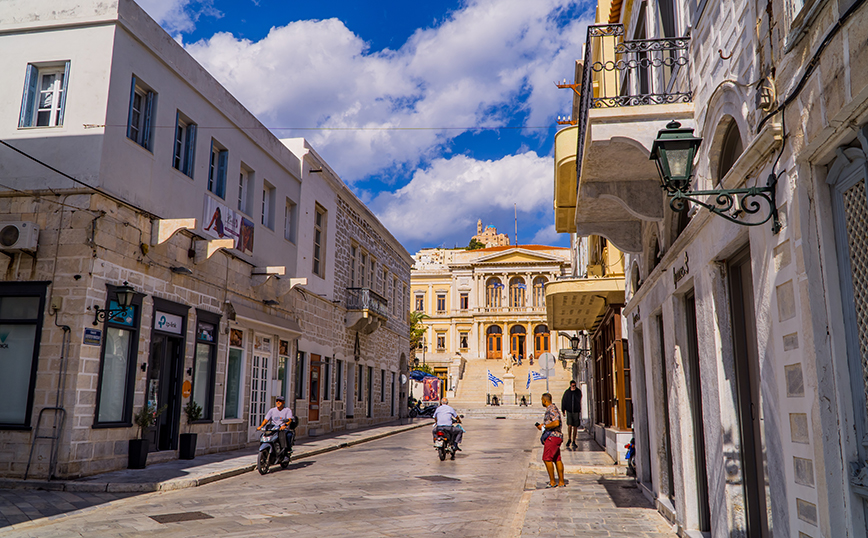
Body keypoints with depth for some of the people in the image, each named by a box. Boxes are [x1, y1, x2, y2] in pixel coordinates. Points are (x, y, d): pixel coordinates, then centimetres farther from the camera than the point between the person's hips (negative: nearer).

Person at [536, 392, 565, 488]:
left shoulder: (552, 409, -15)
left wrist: (544, 427, -16)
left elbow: (556, 423, -26)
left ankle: (552, 482, -5)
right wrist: (543, 425, 14)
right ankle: (561, 482, 11)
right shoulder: (550, 409, 18)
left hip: (552, 437, -10)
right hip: (556, 437, 10)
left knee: (547, 459, -8)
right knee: (557, 460, 9)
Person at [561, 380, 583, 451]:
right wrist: (563, 410, 8)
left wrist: (574, 392, -16)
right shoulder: (567, 392, 1)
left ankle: (573, 442, 15)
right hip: (569, 411, 0)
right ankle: (569, 440, 0)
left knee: (575, 427, 5)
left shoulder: (578, 391, -1)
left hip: (576, 411, 0)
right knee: (569, 425, -13)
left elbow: (579, 399, -16)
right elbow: (563, 401, 9)